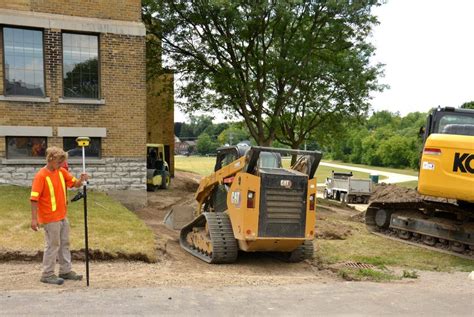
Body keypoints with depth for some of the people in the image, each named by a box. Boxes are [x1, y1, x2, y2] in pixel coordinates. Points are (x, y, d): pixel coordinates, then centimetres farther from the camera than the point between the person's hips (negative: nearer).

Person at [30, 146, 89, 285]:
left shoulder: (61, 172, 4)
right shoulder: (41, 176, -16)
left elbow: (75, 184, 9)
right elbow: (34, 198, -18)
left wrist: (81, 180, -14)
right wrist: (34, 219, -20)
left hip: (63, 216, 7)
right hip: (50, 218, -7)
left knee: (64, 243, 15)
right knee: (52, 245, 2)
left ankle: (65, 271, 27)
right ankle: (47, 274, 16)